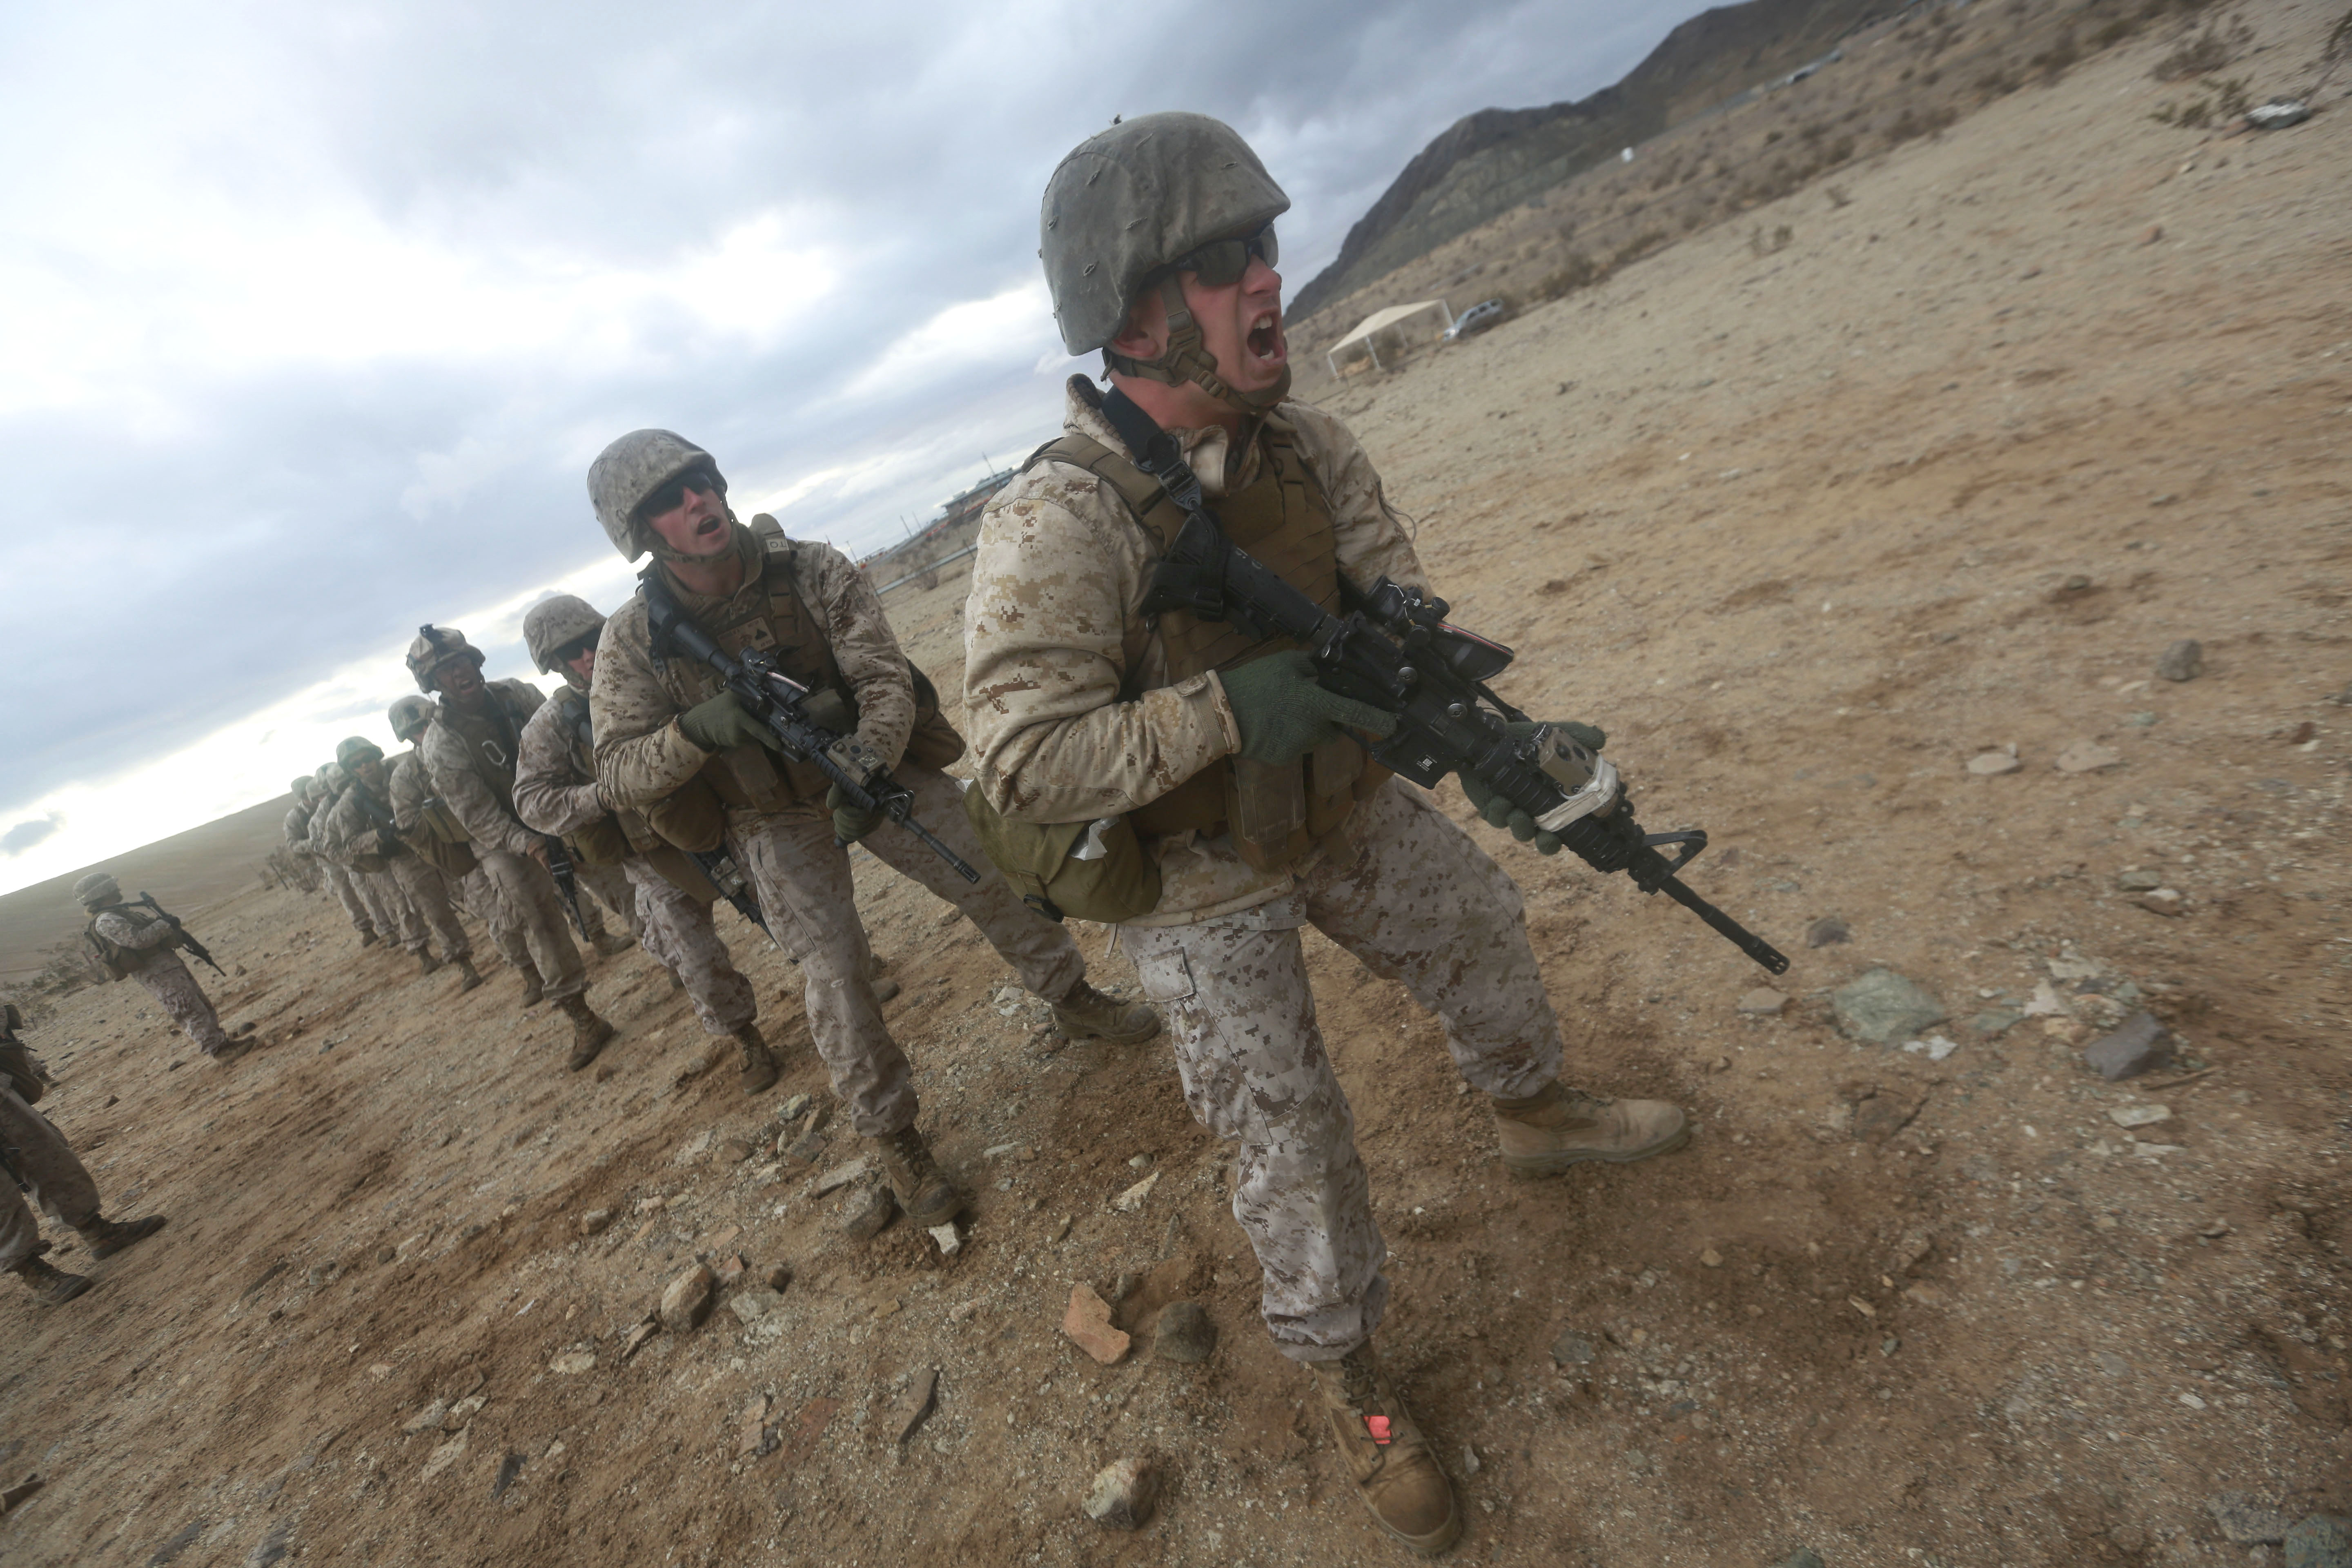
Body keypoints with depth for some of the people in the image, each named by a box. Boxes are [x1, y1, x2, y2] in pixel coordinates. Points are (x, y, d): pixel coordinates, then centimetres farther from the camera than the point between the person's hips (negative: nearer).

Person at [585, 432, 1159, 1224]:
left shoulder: (813, 571, -16)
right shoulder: (633, 641, -14)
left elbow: (885, 678, -20)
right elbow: (617, 771, -15)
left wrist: (870, 765, -38)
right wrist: (693, 731, -35)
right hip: (775, 820, -1)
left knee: (994, 876, 5)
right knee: (834, 971, -5)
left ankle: (1073, 998, 30)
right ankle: (890, 1135, 13)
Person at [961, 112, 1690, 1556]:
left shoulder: (1300, 439, -7)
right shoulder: (1058, 527, -28)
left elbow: (1389, 583, -3)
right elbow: (1022, 765, -31)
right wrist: (1227, 708, -35)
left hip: (1342, 803, 7)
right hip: (1200, 878, -6)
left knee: (1482, 927, 23)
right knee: (1290, 1136, 5)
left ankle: (1537, 1114, 56)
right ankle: (1350, 1384, 34)